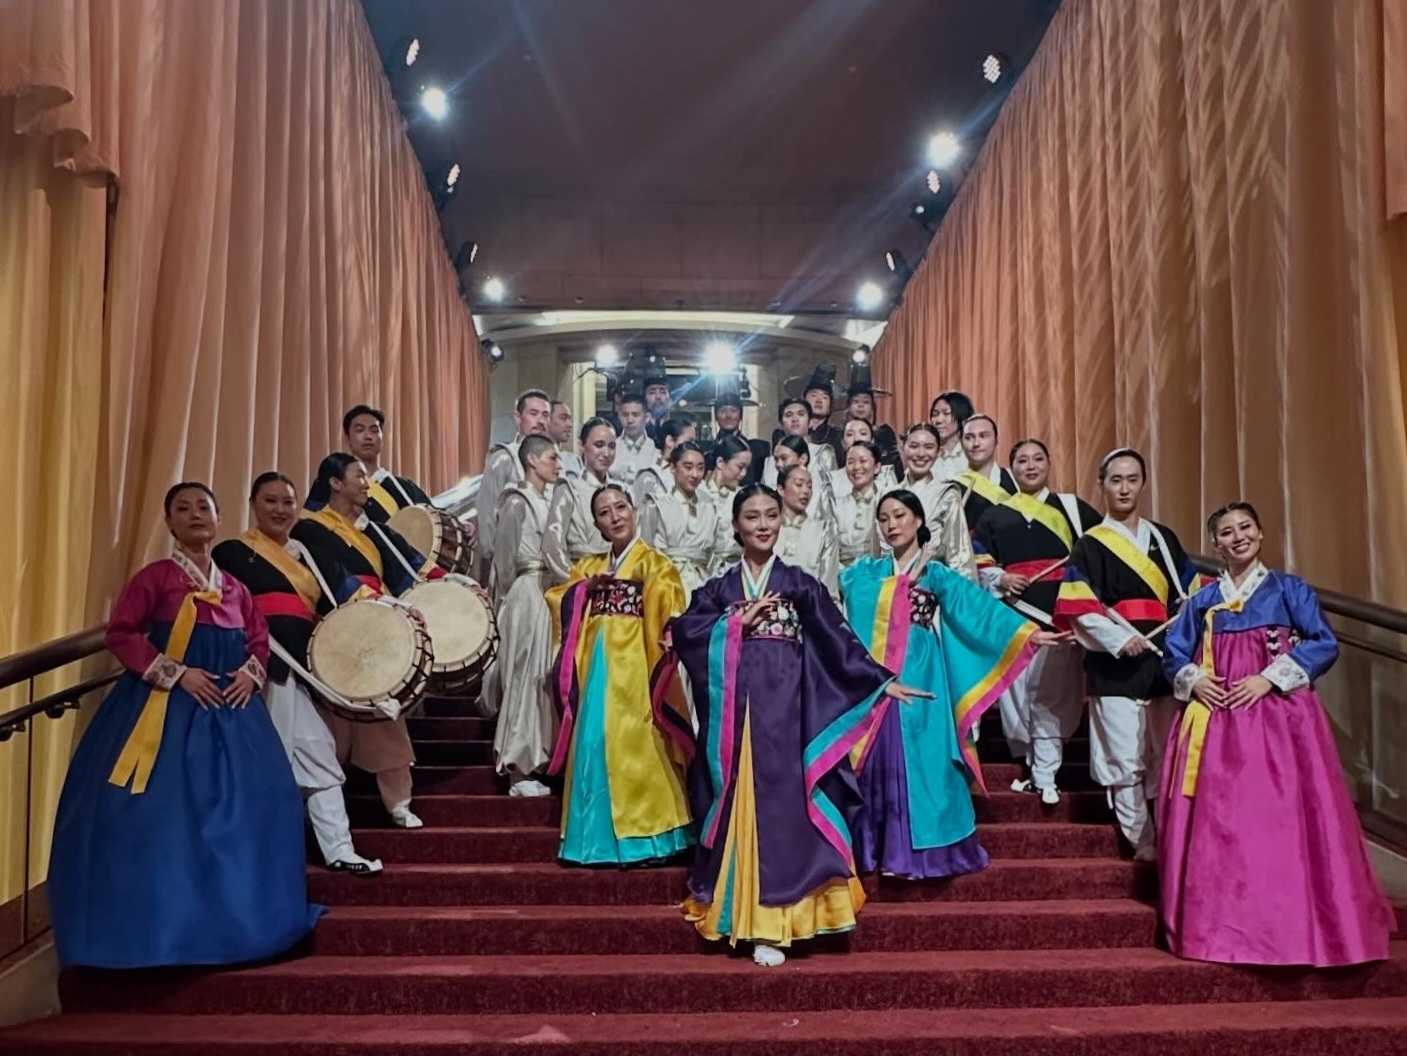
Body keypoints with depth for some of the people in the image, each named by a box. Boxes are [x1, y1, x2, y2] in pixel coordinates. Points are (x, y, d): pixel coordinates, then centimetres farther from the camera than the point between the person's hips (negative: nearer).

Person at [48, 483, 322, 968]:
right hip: (166, 709, -5)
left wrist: (250, 673, -1)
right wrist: (175, 674, -15)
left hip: (230, 708, 5)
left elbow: (259, 638, 19)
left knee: (246, 810, 4)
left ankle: (232, 919, 18)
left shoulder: (234, 587, 11)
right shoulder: (154, 577, -3)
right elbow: (120, 634, -8)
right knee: (163, 815, -7)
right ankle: (159, 924, 6)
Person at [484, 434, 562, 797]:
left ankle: (533, 759, 26)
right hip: (526, 591, -7)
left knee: (543, 674, 12)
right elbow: (505, 557, -4)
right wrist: (505, 600, 1)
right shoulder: (516, 502, -8)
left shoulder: (550, 498, 13)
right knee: (524, 674, -3)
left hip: (549, 591, 7)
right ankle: (517, 769, 3)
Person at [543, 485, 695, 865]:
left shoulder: (653, 562, 3)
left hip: (633, 665, -5)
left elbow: (666, 614, -9)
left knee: (633, 744, -7)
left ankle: (642, 833, 2)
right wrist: (584, 589, -1)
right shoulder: (588, 567, 19)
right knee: (594, 744, 3)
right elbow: (560, 604, 13)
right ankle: (603, 835, 12)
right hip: (596, 664, 5)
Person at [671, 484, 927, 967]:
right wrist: (739, 622, -8)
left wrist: (882, 680, -2)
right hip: (735, 711, 2)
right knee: (740, 801, 3)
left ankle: (771, 923, -2)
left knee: (780, 802, -5)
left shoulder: (800, 584, 8)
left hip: (783, 709, -1)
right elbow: (684, 632, -3)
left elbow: (839, 639, 4)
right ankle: (737, 911, 14)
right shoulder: (718, 588, 11)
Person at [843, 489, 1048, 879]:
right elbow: (846, 585, -9)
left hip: (920, 679, -1)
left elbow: (978, 605, -5)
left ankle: (923, 848, 5)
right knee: (882, 760, 1)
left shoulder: (937, 574, 8)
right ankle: (883, 850, 9)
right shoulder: (867, 571, 14)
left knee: (923, 758, -3)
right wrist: (903, 580, -5)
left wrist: (1026, 632, -17)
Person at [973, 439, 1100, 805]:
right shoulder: (995, 516, 14)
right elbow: (978, 561, 12)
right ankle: (1026, 763, 19)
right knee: (1015, 689, 3)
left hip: (1060, 616, -1)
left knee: (1054, 693, -3)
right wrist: (999, 579, -7)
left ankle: (1045, 774, 3)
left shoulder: (1073, 508, 11)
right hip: (1013, 616, 2)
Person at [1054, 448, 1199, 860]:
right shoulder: (1090, 546, 0)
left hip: (1163, 663, 4)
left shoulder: (1164, 539, 14)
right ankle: (1141, 840, 8)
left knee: (1167, 758, 9)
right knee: (1126, 761, -3)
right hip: (1115, 668, -4)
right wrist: (1118, 639, -19)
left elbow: (1190, 594, 17)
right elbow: (1077, 609, -8)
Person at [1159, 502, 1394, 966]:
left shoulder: (1289, 589, 7)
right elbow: (1173, 654, 15)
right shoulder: (1202, 601, 15)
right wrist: (1194, 681, -6)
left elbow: (1324, 644, -3)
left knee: (1280, 820, -7)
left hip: (1278, 718, -2)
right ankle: (1217, 926, 8)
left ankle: (1290, 926, 6)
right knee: (1214, 823, 0)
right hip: (1214, 722, 3)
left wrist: (1269, 678, -12)